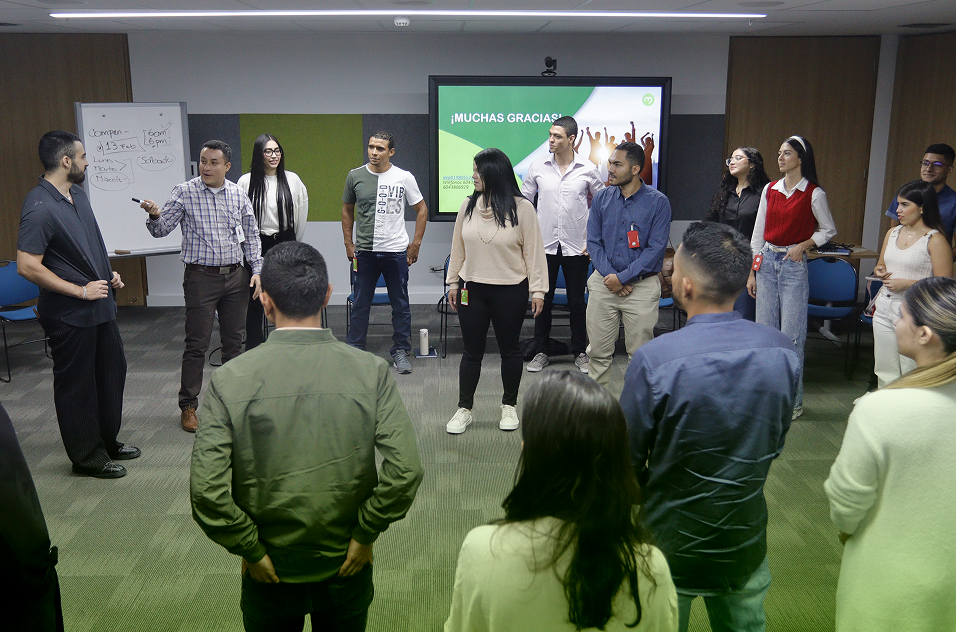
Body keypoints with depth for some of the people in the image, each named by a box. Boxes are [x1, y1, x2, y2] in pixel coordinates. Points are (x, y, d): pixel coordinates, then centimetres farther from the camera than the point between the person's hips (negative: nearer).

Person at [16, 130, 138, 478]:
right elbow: (27, 266, -24)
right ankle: (87, 456, 20)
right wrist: (81, 290, -20)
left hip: (100, 305, 9)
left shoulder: (77, 194, 7)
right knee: (77, 384, 5)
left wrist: (109, 273, 6)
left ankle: (107, 442, 35)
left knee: (112, 370, 18)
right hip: (69, 314, -9)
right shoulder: (39, 208, -21)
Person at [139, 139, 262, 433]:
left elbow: (251, 235, 13)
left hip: (236, 276, 3)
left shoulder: (238, 195, 6)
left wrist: (256, 270, 5)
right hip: (201, 276, -3)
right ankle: (188, 405, 10)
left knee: (233, 340, 10)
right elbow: (161, 230, -5)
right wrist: (154, 215, -26)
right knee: (197, 344, -1)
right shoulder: (184, 192, -3)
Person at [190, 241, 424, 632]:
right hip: (346, 566, 1)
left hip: (269, 570, 0)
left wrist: (249, 549, -7)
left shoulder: (229, 381, -16)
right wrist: (365, 534, -8)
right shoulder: (371, 371, -16)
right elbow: (405, 471, -21)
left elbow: (206, 491, -20)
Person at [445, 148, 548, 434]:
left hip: (510, 292, -2)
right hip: (472, 289, 3)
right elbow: (458, 248, 10)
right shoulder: (468, 205, 3)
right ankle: (464, 409, 17)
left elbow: (534, 251, -6)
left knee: (510, 349, 11)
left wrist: (538, 290, -8)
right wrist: (453, 282, 11)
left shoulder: (521, 208, -8)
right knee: (471, 352, 7)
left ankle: (509, 406, 27)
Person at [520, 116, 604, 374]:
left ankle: (580, 352, 22)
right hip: (544, 246, 1)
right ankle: (541, 352, 20)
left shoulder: (587, 170, -3)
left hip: (576, 247, -1)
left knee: (577, 302, 8)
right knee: (543, 300, 8)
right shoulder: (538, 167, 1)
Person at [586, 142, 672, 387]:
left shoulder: (658, 202, -4)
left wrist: (623, 277, -12)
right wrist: (609, 276, -9)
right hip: (604, 283, 3)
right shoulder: (601, 199, 6)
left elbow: (656, 248, -8)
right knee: (598, 350, 6)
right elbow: (593, 242, 5)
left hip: (642, 285, -3)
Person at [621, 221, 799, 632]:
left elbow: (628, 459, -14)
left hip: (671, 541, -3)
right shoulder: (782, 352, -13)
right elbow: (775, 444, 2)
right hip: (746, 539, 4)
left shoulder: (653, 360, -27)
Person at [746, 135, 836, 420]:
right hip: (767, 262, 5)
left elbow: (829, 230, 6)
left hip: (793, 266, -5)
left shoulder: (814, 194, -5)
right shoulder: (770, 190, 8)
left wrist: (803, 245, -10)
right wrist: (752, 272, 9)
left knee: (791, 335, -3)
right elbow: (758, 233, 11)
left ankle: (792, 401, 8)